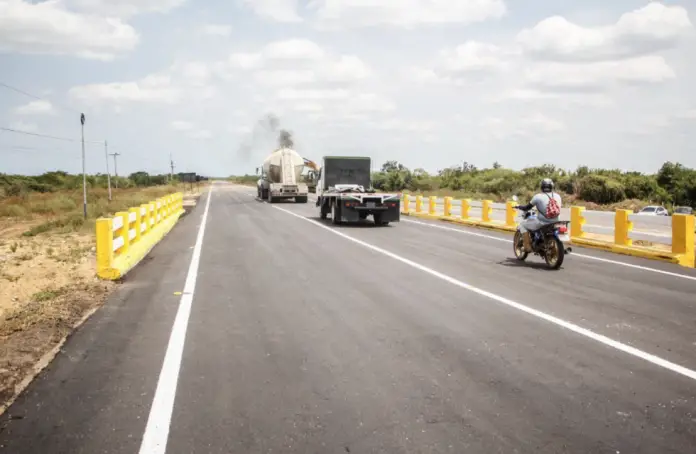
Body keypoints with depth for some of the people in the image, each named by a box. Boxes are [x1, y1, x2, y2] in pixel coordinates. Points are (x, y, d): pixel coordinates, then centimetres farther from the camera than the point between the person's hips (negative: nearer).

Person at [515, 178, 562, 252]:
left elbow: (527, 208, 1)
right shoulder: (558, 196, 5)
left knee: (522, 224, 15)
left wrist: (519, 206, 21)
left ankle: (527, 246, 6)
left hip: (541, 223, -5)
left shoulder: (538, 197, -8)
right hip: (554, 223, 5)